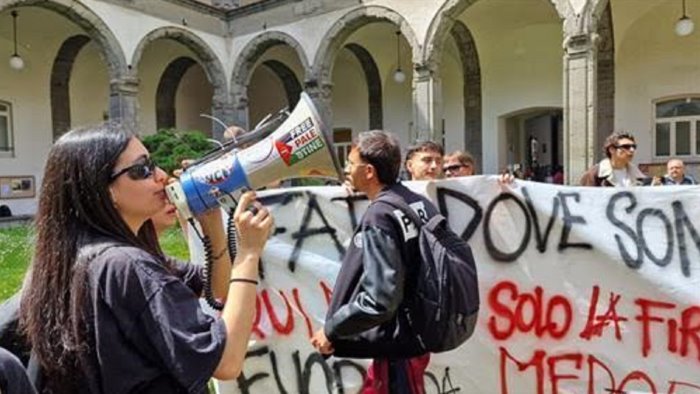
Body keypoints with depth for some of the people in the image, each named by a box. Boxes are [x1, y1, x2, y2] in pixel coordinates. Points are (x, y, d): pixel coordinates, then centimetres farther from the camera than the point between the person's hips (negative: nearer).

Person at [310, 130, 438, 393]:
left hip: (398, 346, -8)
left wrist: (331, 330, -14)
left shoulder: (379, 218, -23)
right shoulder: (420, 204, 2)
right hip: (415, 332, 8)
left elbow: (379, 299, -28)